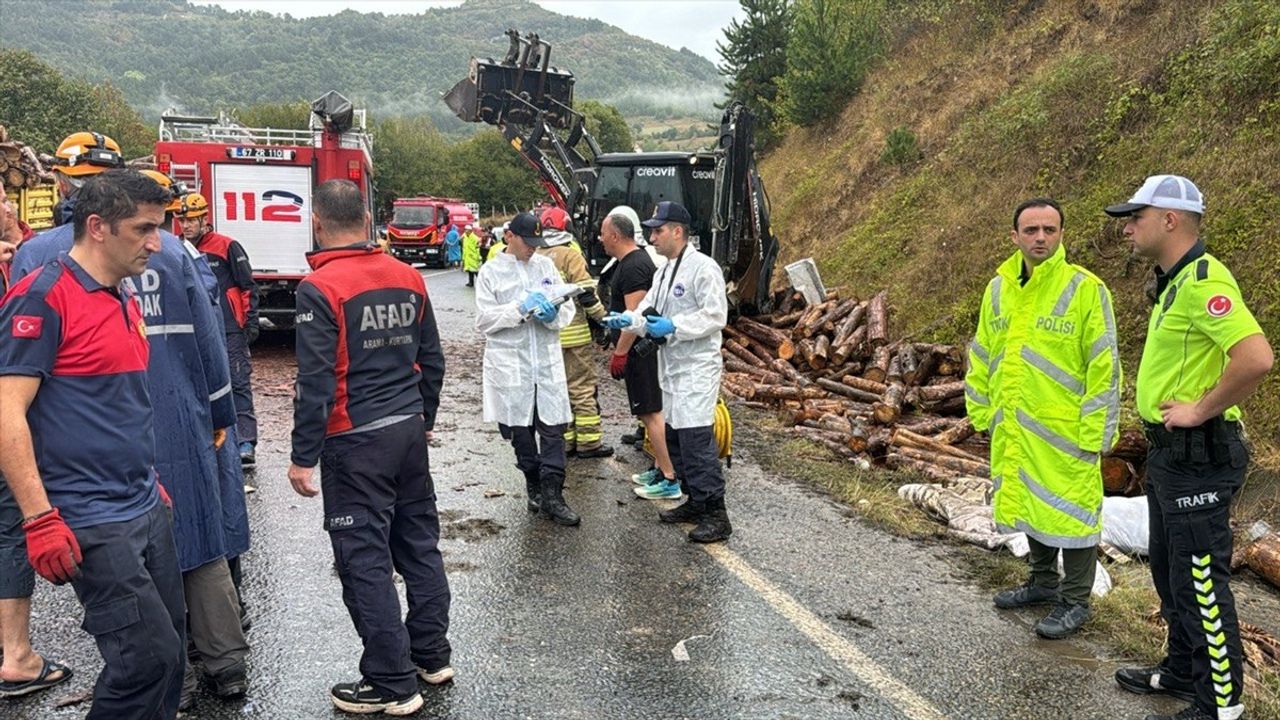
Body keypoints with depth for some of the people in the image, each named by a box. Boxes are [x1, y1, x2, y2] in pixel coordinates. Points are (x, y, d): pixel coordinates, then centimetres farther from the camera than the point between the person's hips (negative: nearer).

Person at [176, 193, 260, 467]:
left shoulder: (228, 247, -3)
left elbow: (249, 287, -3)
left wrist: (251, 323, -8)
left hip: (229, 331, -5)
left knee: (238, 386, -6)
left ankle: (246, 443, -8)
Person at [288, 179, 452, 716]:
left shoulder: (319, 288, -14)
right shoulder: (408, 278, 5)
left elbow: (316, 381, -17)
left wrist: (304, 457, -10)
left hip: (357, 441, -7)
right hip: (409, 430, 7)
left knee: (365, 559, 2)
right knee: (419, 540, 16)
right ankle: (431, 655, 29)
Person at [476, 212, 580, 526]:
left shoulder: (546, 266, 9)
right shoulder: (491, 271, 1)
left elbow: (568, 309, 8)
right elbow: (484, 320, -6)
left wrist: (553, 314, -15)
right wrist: (521, 308, -17)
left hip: (547, 360, 2)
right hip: (510, 364, -2)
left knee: (553, 427, -4)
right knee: (520, 430, 9)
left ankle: (551, 495, -1)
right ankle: (535, 485, 26)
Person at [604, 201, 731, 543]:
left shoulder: (703, 268, -12)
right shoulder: (665, 271, 18)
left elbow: (715, 315, -18)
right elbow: (649, 312, 16)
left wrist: (673, 327, -24)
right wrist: (628, 320, -5)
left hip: (697, 367, -10)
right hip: (671, 367, 10)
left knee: (697, 438, -13)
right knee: (675, 437, 15)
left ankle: (716, 515, -9)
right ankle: (695, 501, 27)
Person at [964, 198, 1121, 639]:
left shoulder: (1084, 288, -11)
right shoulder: (999, 288, 6)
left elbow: (1104, 366, -12)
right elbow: (982, 356, 15)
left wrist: (1094, 430, -14)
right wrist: (981, 412, 13)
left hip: (1065, 428, -6)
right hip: (1013, 426, 6)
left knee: (1070, 509, 3)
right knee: (1028, 501, 18)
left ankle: (1075, 601, 18)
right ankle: (1043, 582, 37)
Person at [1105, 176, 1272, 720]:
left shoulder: (1203, 280, -21)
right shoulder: (1175, 282, 12)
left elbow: (1256, 358, -33)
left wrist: (1201, 410, -22)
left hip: (1198, 457, -11)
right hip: (1169, 451, 11)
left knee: (1200, 579, -1)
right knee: (1169, 567, 21)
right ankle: (1182, 671, 36)